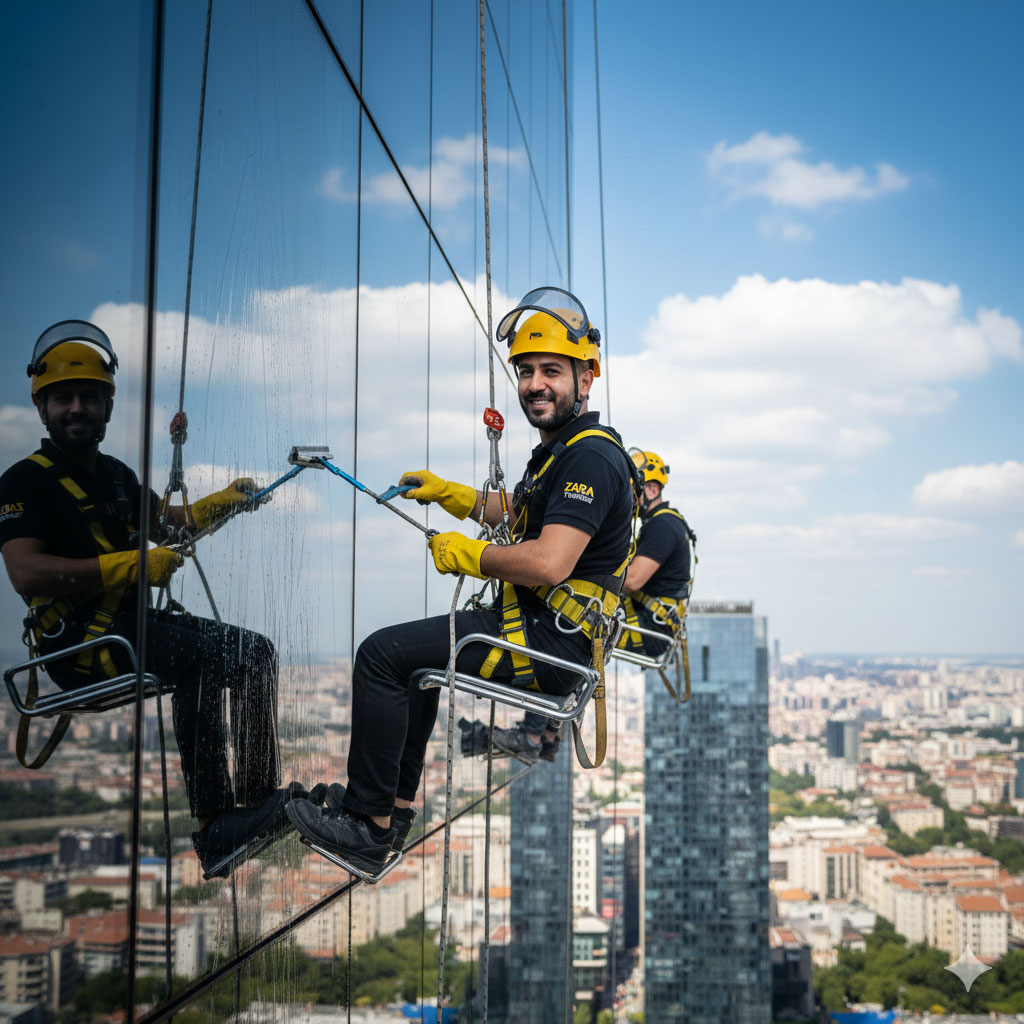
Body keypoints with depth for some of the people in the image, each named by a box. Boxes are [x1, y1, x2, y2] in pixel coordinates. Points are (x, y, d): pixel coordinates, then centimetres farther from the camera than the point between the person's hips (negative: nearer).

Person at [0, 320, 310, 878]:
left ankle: (261, 797, -2)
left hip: (133, 619, 8)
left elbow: (166, 521, 37)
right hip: (73, 635, -8)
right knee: (194, 656, -32)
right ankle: (213, 828, -34)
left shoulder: (116, 474, 20)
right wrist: (133, 566, -22)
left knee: (253, 653, -3)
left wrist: (225, 501, 18)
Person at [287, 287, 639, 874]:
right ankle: (397, 805, 28)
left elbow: (548, 562, -30)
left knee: (382, 654, -13)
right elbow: (518, 514, 35)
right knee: (413, 656, 28)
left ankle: (370, 826, -6)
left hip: (550, 643, -11)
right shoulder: (560, 451, 16)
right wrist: (447, 493, 29)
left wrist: (466, 553, -15)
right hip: (538, 628, 11)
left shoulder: (591, 456, -18)